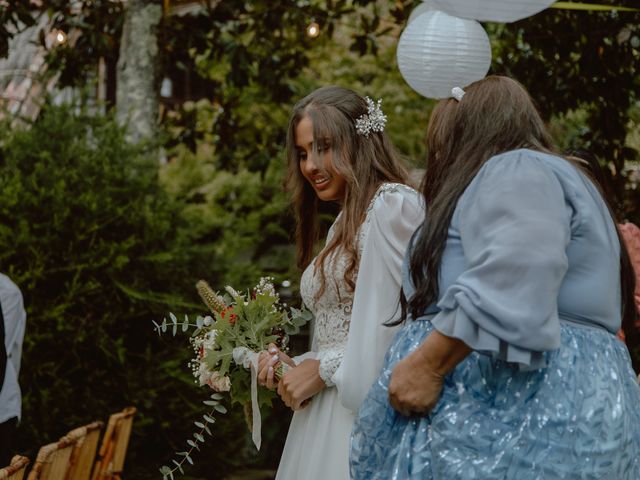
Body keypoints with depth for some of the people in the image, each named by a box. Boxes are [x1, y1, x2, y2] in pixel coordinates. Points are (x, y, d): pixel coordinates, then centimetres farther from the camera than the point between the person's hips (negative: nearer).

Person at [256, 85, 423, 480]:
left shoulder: (393, 204, -10)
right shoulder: (345, 222, 19)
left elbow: (397, 322, -17)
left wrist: (322, 370, -10)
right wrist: (297, 364, 2)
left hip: (366, 408, -8)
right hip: (325, 416, 8)